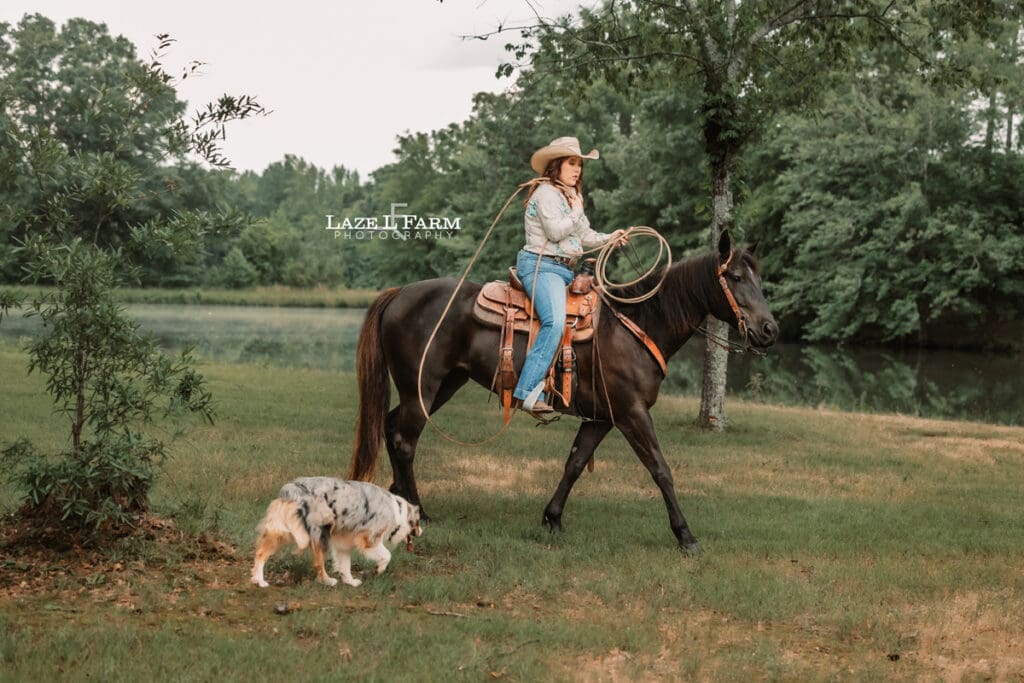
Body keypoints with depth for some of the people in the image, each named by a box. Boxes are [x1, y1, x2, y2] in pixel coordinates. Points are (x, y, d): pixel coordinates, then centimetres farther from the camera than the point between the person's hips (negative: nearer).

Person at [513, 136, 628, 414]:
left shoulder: (569, 195, 25)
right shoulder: (546, 192, -6)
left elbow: (582, 236, 30)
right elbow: (555, 231, -17)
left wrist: (609, 238, 16)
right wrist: (577, 212, -3)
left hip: (563, 269, 11)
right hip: (541, 266, -11)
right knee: (555, 322, -29)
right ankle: (528, 393, -36)